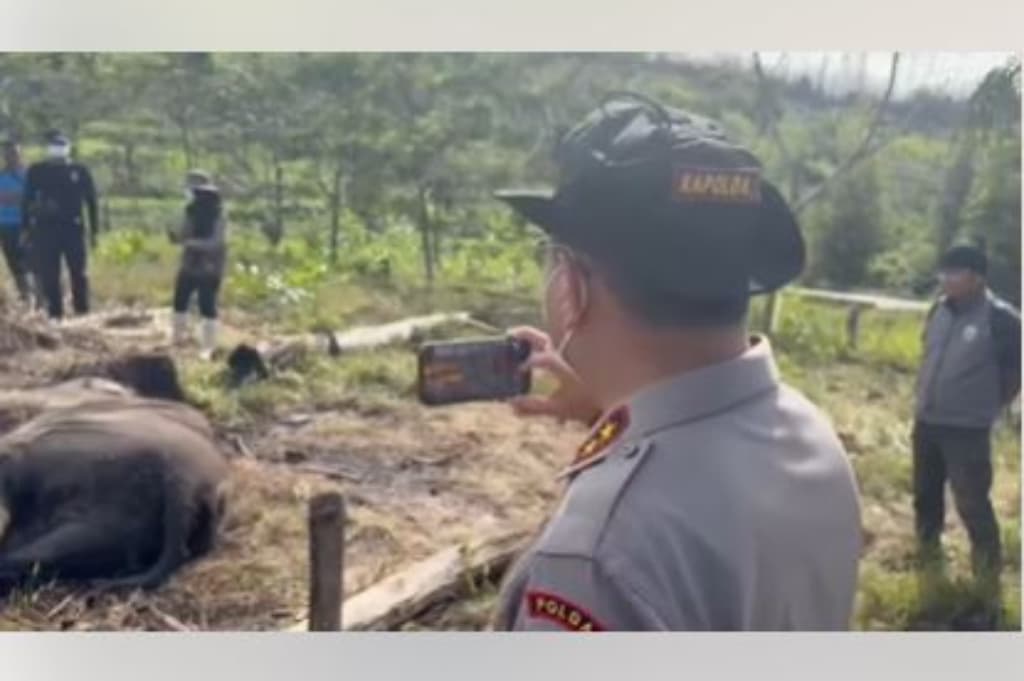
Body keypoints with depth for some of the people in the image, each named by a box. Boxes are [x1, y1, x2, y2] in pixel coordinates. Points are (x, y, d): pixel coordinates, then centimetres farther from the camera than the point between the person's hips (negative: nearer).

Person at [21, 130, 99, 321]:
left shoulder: (80, 171, 6)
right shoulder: (36, 171, 7)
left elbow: (91, 202, 9)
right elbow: (27, 201, 9)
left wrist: (94, 230, 4)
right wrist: (25, 228, 4)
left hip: (73, 228, 0)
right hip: (45, 229, 1)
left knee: (79, 273, -2)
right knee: (49, 274, 0)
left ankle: (82, 311, 6)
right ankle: (54, 313, 6)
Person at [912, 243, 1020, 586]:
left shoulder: (1000, 318, -18)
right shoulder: (940, 309, 2)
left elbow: (1013, 373, -9)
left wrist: (984, 408, -4)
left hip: (967, 428, -6)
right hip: (926, 420, 6)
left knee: (971, 499, -2)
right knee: (926, 490, 20)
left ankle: (987, 563, 18)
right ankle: (927, 543, 41)